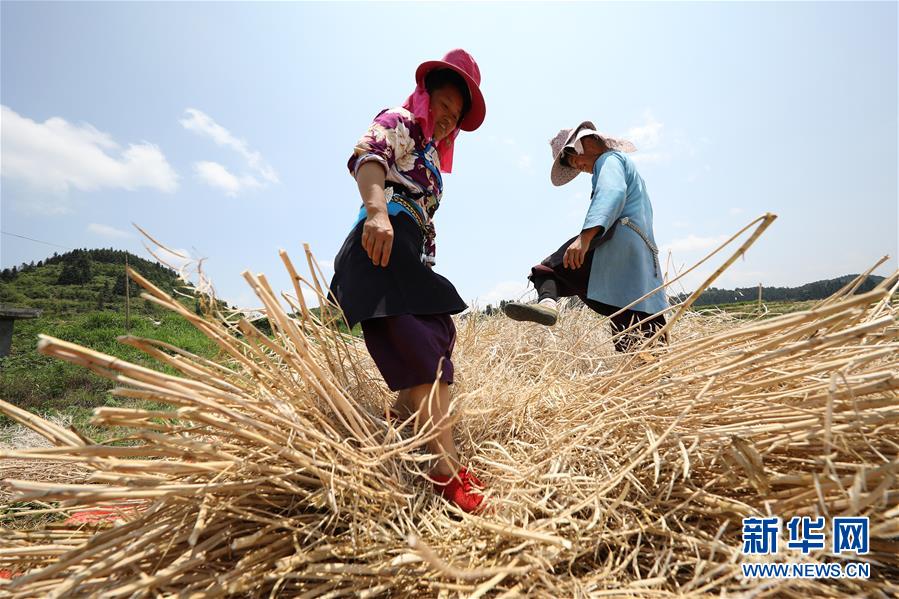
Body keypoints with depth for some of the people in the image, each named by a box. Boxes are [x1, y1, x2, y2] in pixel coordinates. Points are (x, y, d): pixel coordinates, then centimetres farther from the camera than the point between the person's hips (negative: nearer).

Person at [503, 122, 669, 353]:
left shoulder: (609, 159, 7)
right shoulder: (628, 167, 37)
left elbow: (612, 193, -16)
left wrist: (586, 235, -32)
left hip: (618, 240, -9)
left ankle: (548, 301, -39)